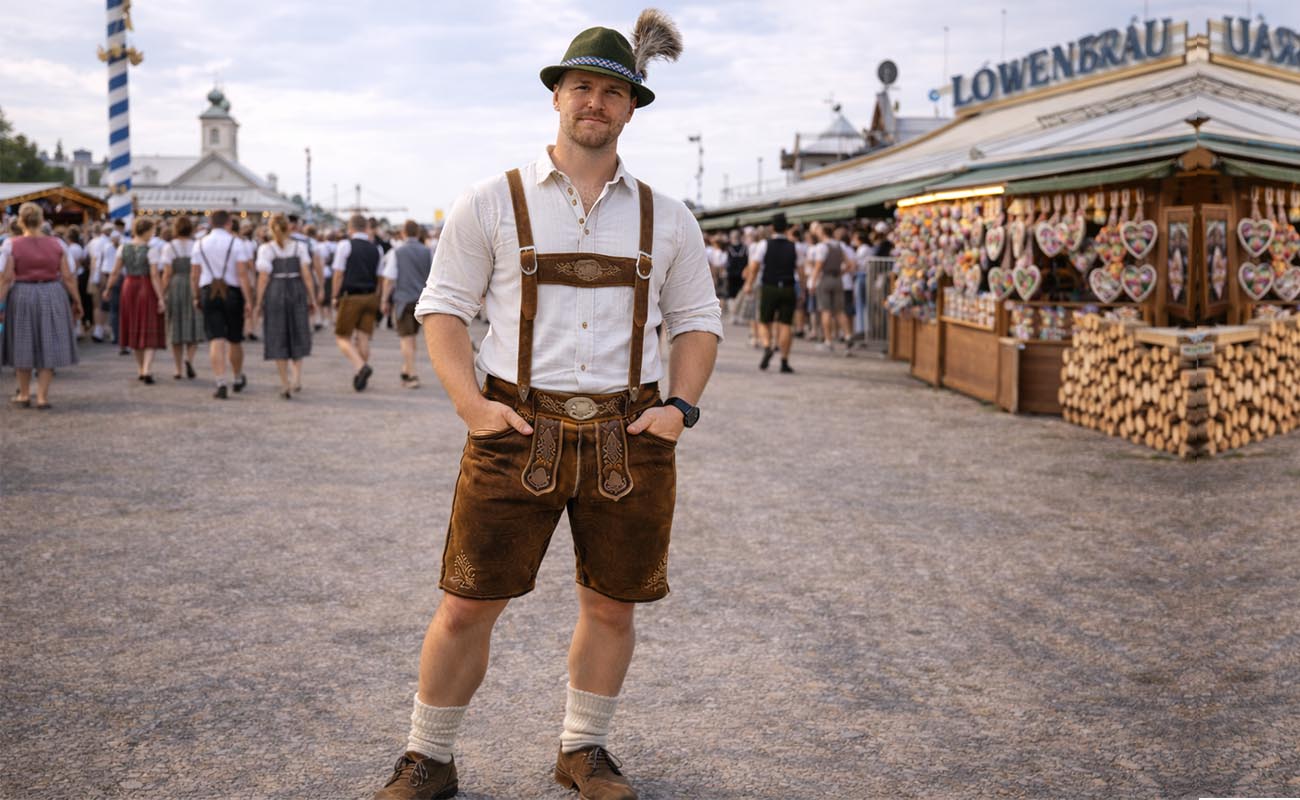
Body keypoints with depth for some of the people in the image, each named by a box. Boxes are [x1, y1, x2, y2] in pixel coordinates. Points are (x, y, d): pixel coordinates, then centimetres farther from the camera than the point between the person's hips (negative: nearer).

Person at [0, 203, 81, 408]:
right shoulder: (56, 244, -2)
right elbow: (68, 277, -3)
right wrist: (76, 301, 6)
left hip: (22, 297, -1)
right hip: (52, 296, 1)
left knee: (23, 345, 12)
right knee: (48, 346, 6)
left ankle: (24, 395, 22)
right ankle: (42, 396, 2)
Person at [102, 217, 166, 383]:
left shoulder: (123, 248, 2)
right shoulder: (150, 250, -12)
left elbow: (115, 272, 2)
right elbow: (154, 276, -17)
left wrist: (108, 288, 13)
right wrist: (160, 298, -16)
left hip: (129, 287, 5)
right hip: (146, 288, -5)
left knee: (134, 329, 16)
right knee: (150, 331, 0)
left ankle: (140, 370, 22)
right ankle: (147, 369, -14)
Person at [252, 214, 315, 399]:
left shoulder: (265, 249, -3)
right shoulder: (300, 247, 0)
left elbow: (263, 277, -7)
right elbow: (306, 274, -3)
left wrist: (259, 303, -1)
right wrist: (312, 298, 2)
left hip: (274, 293, -1)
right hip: (297, 292, 1)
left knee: (278, 340, 6)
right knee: (297, 335, 15)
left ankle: (285, 384, 6)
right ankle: (297, 376, -2)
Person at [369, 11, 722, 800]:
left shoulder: (666, 218, 10)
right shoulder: (494, 203, 4)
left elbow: (698, 318, 16)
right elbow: (443, 306, 5)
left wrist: (681, 404, 1)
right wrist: (472, 404, -9)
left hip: (630, 434, 2)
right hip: (519, 431, -2)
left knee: (612, 605, 10)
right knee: (468, 604, 1)